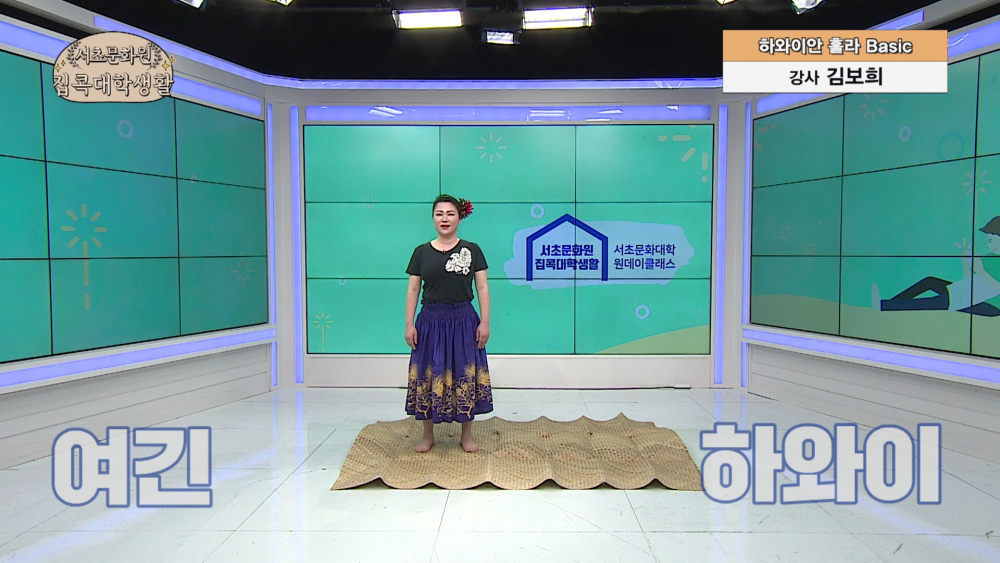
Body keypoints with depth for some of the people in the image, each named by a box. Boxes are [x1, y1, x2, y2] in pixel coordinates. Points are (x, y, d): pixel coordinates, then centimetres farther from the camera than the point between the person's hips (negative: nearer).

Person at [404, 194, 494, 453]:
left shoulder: (472, 250, 2)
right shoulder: (421, 252, 4)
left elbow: (482, 288, 1)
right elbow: (413, 290, 5)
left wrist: (485, 322, -6)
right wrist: (409, 324, -1)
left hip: (463, 320, -1)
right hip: (431, 320, 1)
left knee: (465, 375, 5)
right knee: (429, 375, 7)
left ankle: (467, 434, 20)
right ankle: (428, 435, 22)